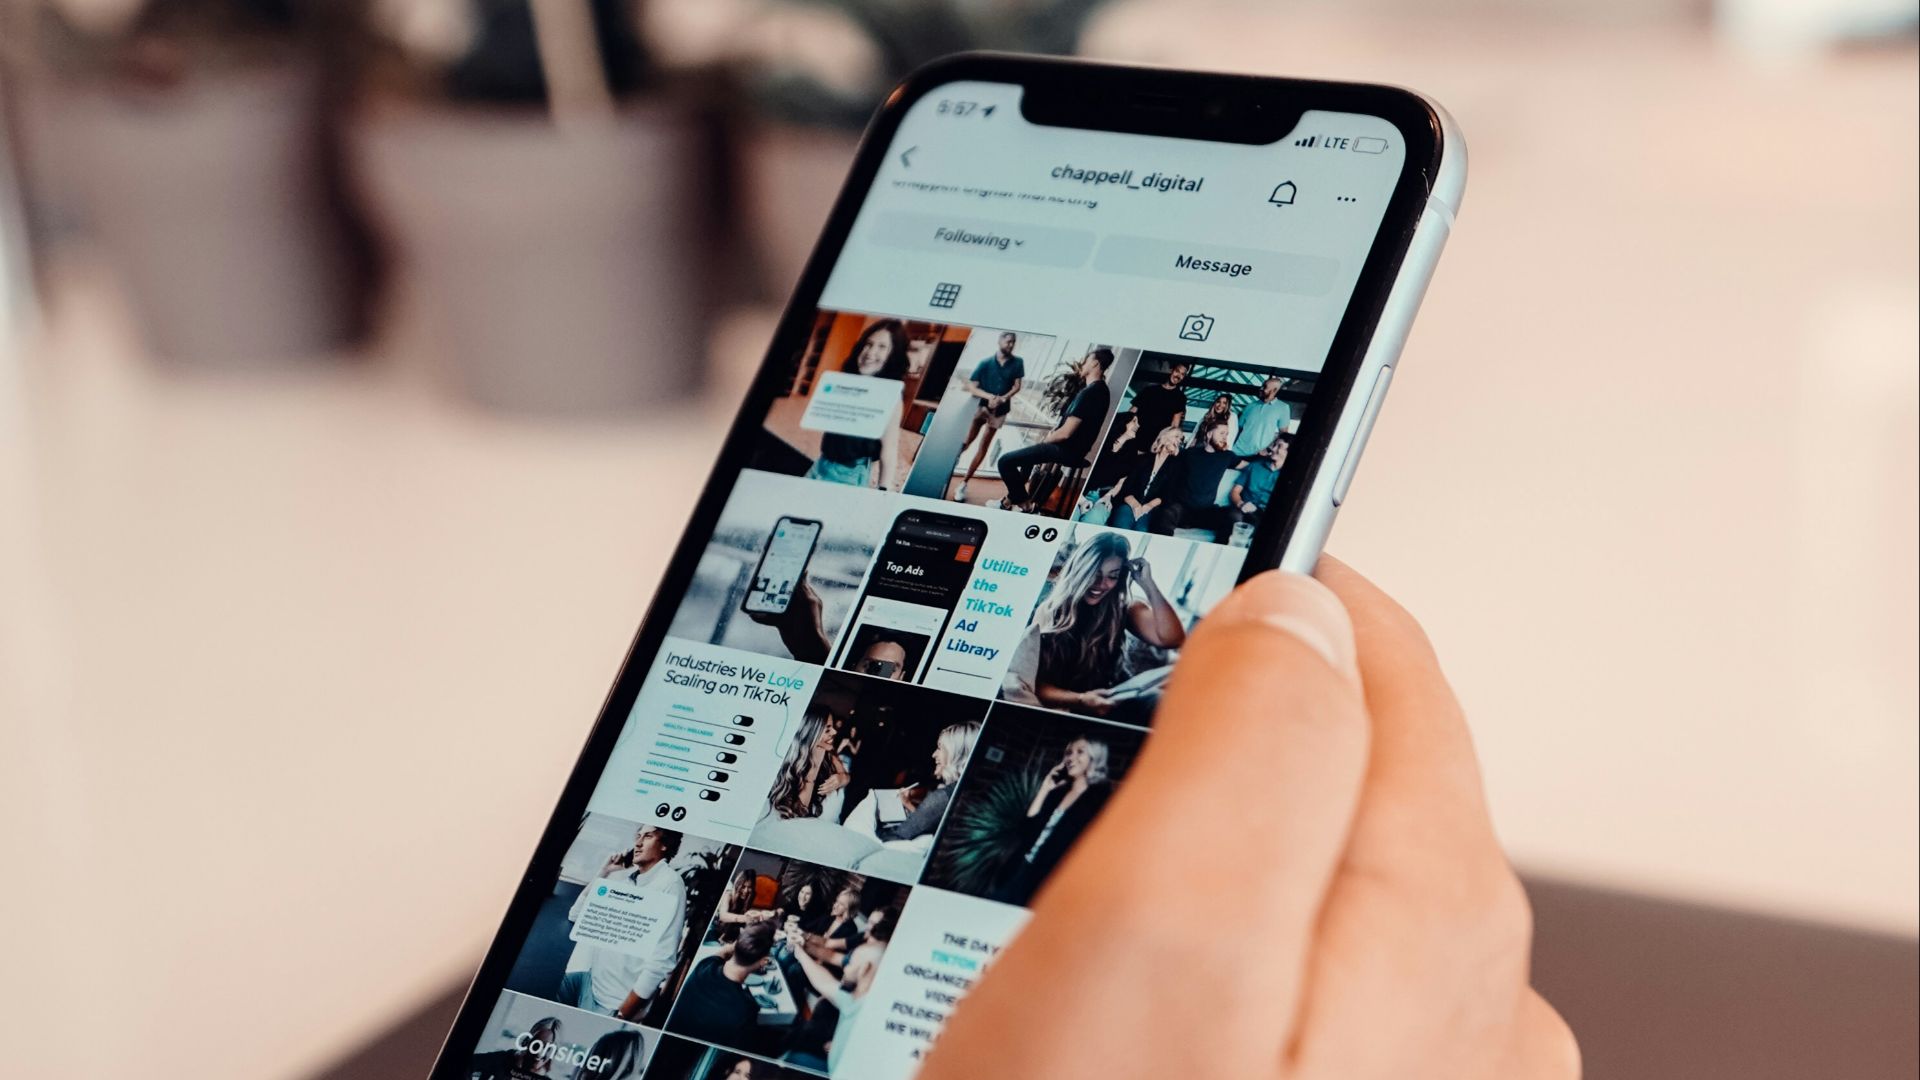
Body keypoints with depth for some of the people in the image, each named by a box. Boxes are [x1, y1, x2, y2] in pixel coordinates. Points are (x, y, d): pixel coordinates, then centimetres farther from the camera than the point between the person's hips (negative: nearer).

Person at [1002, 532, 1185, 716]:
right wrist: (1079, 700, -24)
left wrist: (1148, 584, -13)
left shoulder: (1125, 610, 4)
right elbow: (1038, 683, -6)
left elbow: (1172, 639, -13)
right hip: (1060, 711, 1)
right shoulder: (1050, 611, -1)